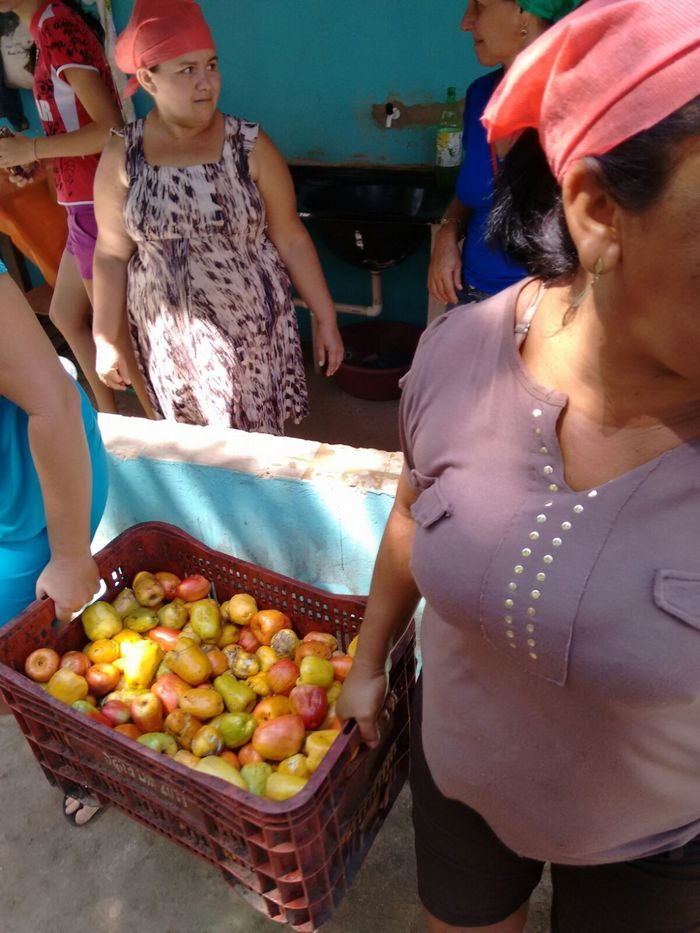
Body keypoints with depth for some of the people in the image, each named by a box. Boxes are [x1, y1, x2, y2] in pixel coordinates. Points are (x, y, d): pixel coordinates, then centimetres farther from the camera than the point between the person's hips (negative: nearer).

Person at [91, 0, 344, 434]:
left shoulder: (250, 145, -8)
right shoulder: (121, 156, -4)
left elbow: (291, 238, -4)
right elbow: (112, 254, 3)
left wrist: (326, 318, -4)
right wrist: (106, 339, 4)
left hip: (250, 325, -1)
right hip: (168, 333, 2)